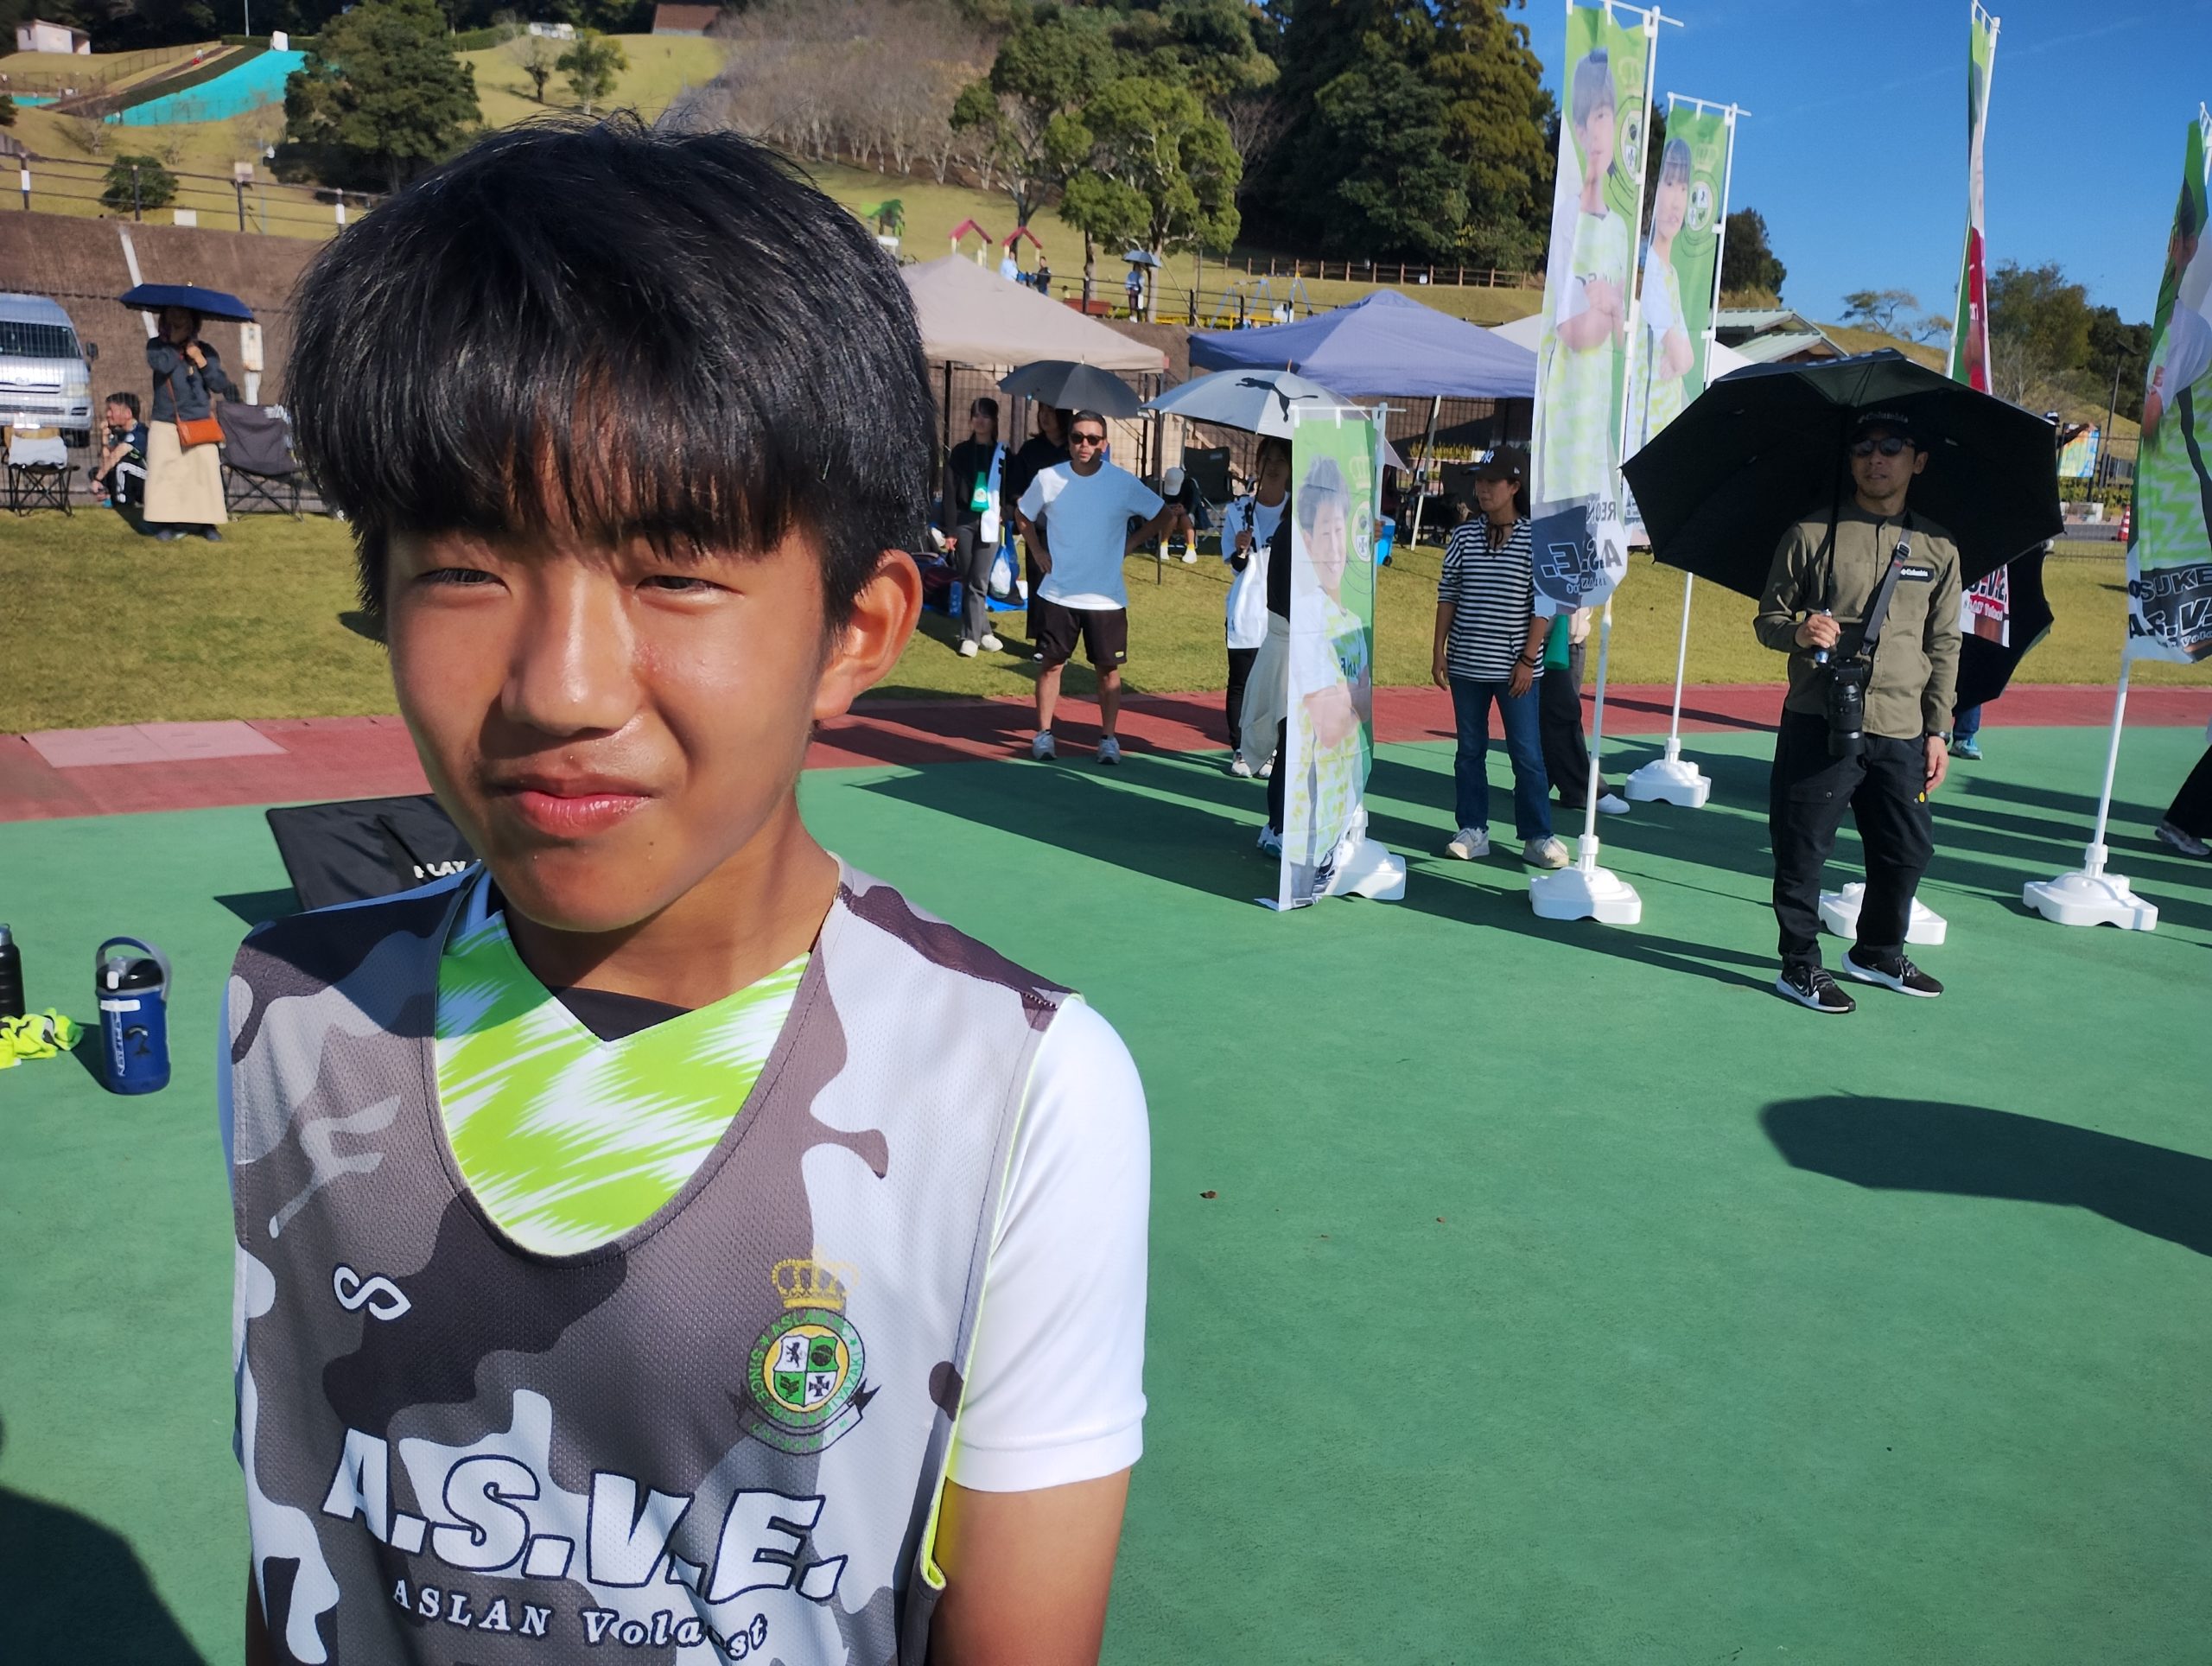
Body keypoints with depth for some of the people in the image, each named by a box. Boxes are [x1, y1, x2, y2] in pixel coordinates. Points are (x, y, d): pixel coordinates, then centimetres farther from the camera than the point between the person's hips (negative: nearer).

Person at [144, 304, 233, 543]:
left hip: (200, 423, 1)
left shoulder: (205, 351, 7)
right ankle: (165, 523, -1)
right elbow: (163, 365, -19)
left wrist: (201, 360, -11)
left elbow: (220, 385, -2)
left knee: (206, 472, -6)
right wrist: (175, 343, -7)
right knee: (164, 472, -7)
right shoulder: (157, 346, 4)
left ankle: (208, 523, 1)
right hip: (165, 424, -1)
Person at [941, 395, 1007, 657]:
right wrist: (949, 530, -4)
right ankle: (982, 632, 13)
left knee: (978, 582, -5)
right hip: (963, 521, 1)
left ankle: (971, 636, 0)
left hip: (988, 523, -1)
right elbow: (950, 493, 1)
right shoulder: (959, 452, 4)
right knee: (967, 581, 4)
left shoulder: (1003, 454, 4)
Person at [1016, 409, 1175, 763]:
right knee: (1052, 663, 7)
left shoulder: (1124, 482, -6)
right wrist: (1039, 551, 5)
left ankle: (1108, 738, 17)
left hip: (1106, 598, 0)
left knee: (1108, 668, 5)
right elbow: (1024, 517, 15)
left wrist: (1130, 544, 1)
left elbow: (1163, 514, 7)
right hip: (1057, 594, 1)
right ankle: (1044, 734, 18)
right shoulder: (1049, 479, -3)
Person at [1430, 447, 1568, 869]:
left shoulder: (1533, 540, -4)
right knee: (1470, 750, 10)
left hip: (1515, 667, -3)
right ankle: (1473, 831, 19)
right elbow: (1448, 596, 8)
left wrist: (1528, 659, -9)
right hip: (1466, 664, 3)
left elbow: (1543, 605, -4)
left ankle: (1537, 836, 8)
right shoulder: (1463, 536, 5)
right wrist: (1439, 651, 4)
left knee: (1527, 754, 0)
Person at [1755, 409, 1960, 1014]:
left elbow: (1944, 646, 12)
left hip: (1900, 731, 3)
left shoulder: (1939, 548, 9)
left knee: (1907, 851, 11)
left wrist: (1937, 730, 7)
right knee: (1803, 849, 0)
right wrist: (1797, 632, -19)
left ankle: (1878, 954, 32)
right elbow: (1768, 617, 4)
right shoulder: (1811, 533, 1)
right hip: (1818, 724, -3)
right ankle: (1800, 966, 14)